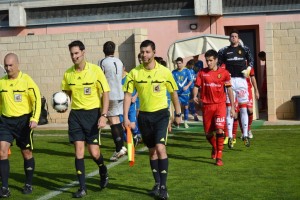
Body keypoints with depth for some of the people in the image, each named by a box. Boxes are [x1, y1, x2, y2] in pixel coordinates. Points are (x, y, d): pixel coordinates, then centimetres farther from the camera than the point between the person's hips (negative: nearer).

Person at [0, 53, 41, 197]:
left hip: (23, 121, -3)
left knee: (26, 153, 8)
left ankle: (28, 185, 24)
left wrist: (34, 119, -19)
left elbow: (36, 100, -9)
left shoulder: (27, 81, -8)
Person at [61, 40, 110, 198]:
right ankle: (82, 188, 7)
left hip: (92, 113, -3)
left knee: (94, 152, -2)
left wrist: (103, 116, -15)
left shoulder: (95, 70, -9)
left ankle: (103, 172, 31)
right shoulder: (68, 73, 2)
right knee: (79, 152, -2)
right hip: (75, 114, 3)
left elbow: (105, 93, -7)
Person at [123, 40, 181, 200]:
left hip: (161, 114, -3)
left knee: (160, 148, -16)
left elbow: (173, 93, 4)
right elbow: (128, 95, 0)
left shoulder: (164, 71, -7)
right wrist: (125, 117, -6)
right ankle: (157, 183, 26)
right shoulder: (134, 73, -4)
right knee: (152, 150, 12)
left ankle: (163, 186, -9)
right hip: (144, 115, 3)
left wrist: (178, 114, 6)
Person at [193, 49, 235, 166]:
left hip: (220, 105, -2)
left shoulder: (224, 73, 2)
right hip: (206, 105, 2)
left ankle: (219, 157, -9)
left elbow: (229, 90, 5)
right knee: (208, 133, 8)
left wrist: (232, 107, 2)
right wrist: (195, 96, -20)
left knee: (219, 130, -16)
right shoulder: (202, 73, 6)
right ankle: (214, 148, 40)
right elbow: (196, 86, 3)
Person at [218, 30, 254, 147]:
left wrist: (247, 70, -1)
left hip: (241, 80, 0)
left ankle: (245, 135, 5)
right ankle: (230, 136, 3)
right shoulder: (224, 51, 8)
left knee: (243, 108, 1)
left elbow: (251, 60, 16)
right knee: (229, 109, 0)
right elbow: (219, 64, 12)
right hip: (229, 80, 0)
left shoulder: (244, 49, 8)